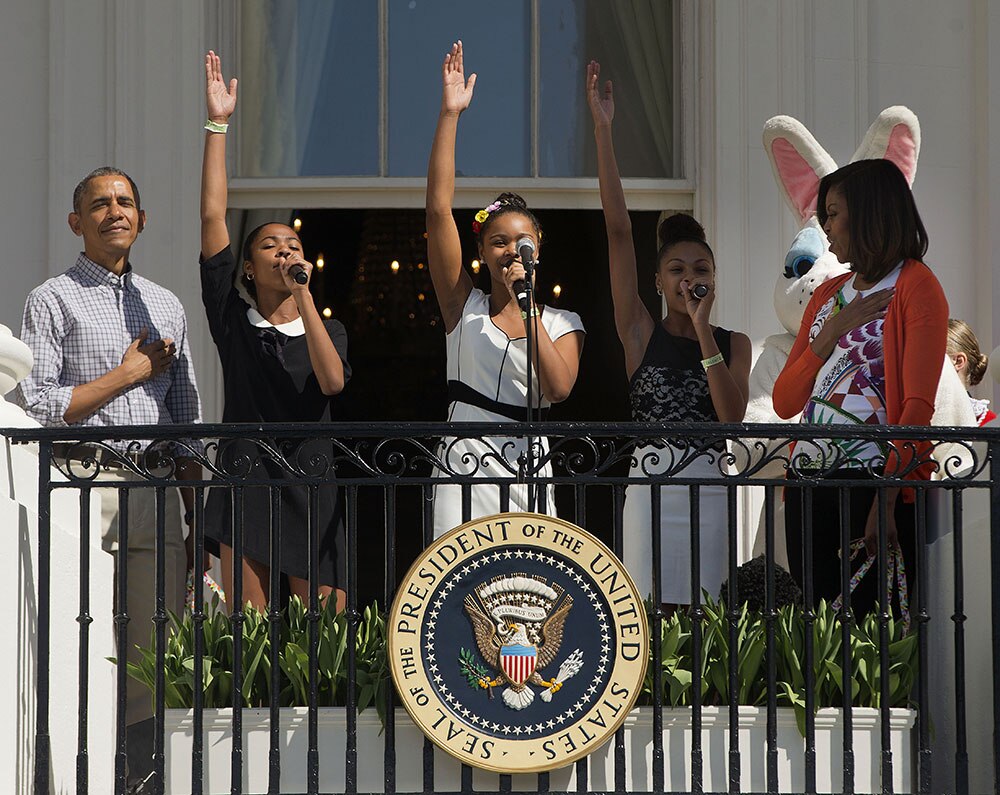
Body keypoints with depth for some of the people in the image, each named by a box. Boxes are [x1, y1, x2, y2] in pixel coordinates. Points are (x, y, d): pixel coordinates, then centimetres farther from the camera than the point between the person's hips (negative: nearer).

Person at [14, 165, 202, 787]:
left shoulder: (167, 307, 20)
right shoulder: (53, 301, 4)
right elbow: (34, 408, -6)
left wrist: (197, 507, 14)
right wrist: (128, 374, -3)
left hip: (158, 492, 5)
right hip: (85, 484, -5)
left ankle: (144, 772, 4)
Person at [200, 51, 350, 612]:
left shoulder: (329, 328, 13)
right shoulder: (233, 319, 8)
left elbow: (332, 381, -10)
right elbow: (212, 216, 2)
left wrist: (304, 294, -11)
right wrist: (218, 124, 0)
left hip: (313, 489, 1)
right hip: (246, 482, -1)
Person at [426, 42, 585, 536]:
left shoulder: (563, 324, 8)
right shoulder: (466, 307, 6)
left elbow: (558, 389, -11)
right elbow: (438, 210, -1)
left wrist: (528, 309, -12)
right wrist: (450, 115, -5)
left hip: (527, 474, 1)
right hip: (465, 466, -1)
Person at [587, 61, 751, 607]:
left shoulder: (734, 344, 8)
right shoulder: (640, 334, 4)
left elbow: (732, 416, -10)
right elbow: (618, 230, -1)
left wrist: (703, 330, -10)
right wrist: (602, 131, -6)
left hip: (709, 485, 1)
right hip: (649, 481, -1)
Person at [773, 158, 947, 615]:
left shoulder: (915, 286, -1)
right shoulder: (828, 295, 20)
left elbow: (918, 406, -11)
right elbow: (784, 403, 13)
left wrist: (884, 501, -21)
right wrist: (831, 333, -1)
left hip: (875, 476, -7)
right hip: (810, 483, 7)